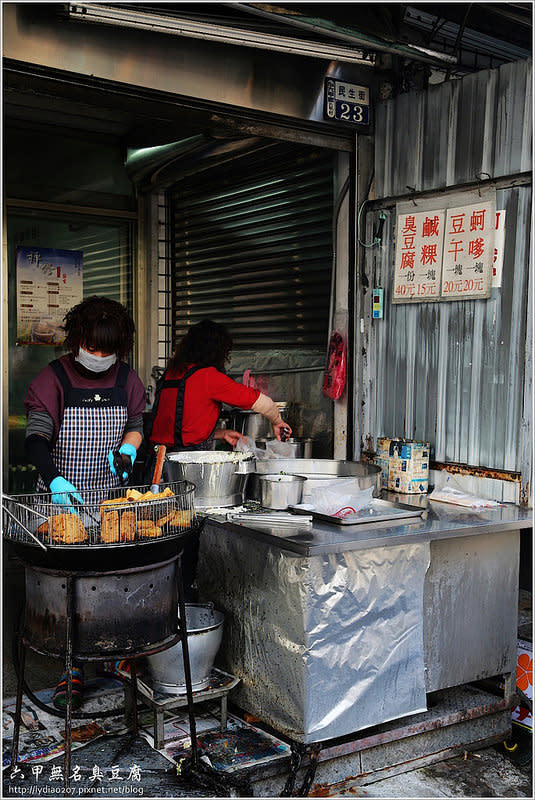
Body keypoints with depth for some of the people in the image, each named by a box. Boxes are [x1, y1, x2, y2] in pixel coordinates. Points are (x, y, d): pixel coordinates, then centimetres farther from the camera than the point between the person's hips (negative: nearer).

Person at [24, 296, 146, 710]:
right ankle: (72, 670, 9)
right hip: (63, 497, -3)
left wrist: (128, 448, -6)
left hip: (113, 496, 3)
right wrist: (55, 480, -32)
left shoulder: (126, 379, 4)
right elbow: (35, 439, -15)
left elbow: (136, 425, 17)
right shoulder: (54, 378, -8)